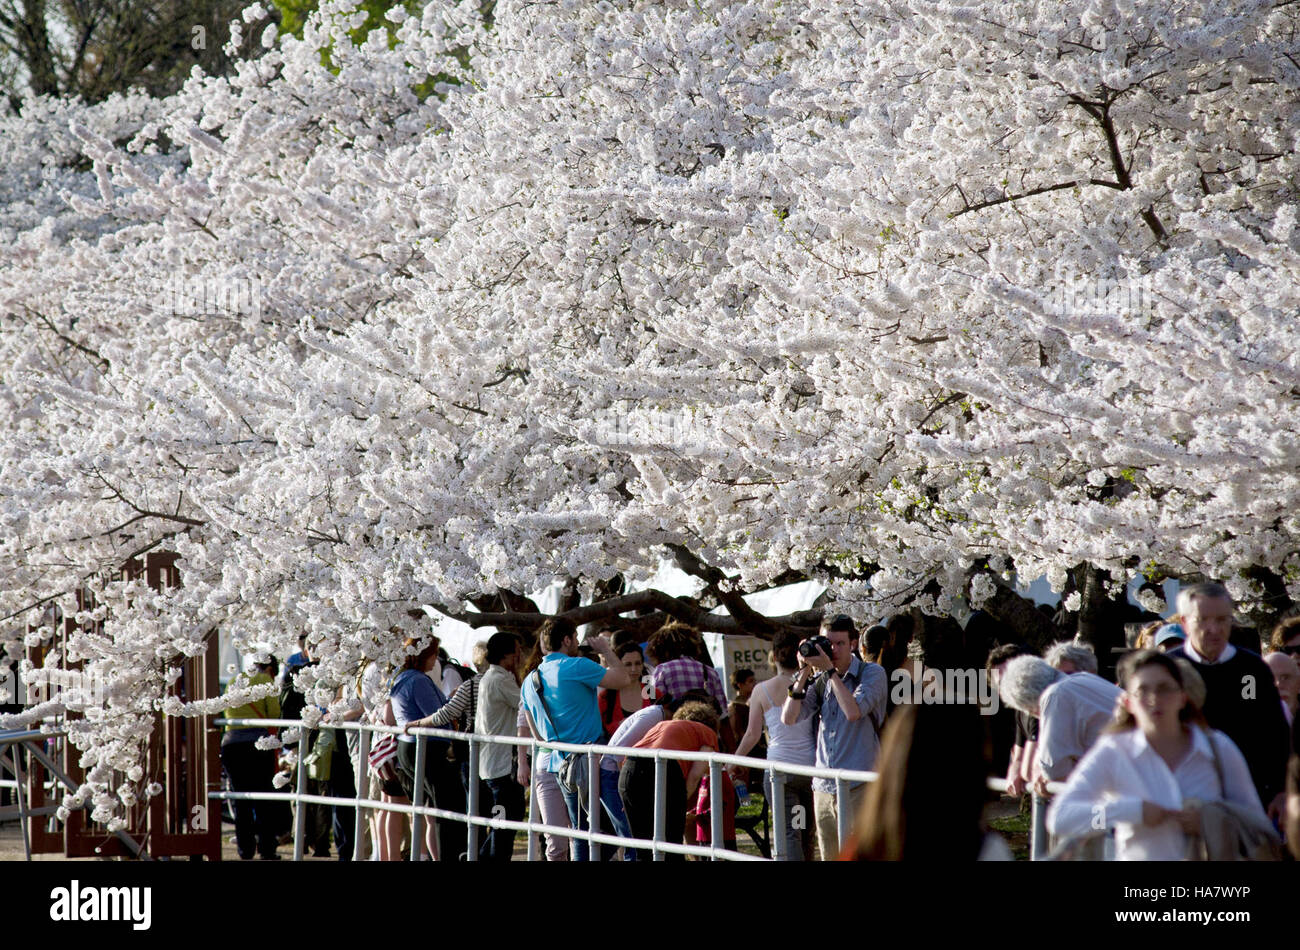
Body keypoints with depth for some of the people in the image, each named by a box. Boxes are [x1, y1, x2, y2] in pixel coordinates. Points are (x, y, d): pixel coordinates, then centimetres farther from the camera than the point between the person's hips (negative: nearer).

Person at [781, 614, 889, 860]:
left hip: (857, 786, -6)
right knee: (830, 856, 6)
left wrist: (829, 670, -12)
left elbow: (853, 711, -17)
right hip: (824, 785, 6)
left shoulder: (872, 674, 0)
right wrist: (804, 673, 1)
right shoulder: (822, 682, 15)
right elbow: (788, 717, 7)